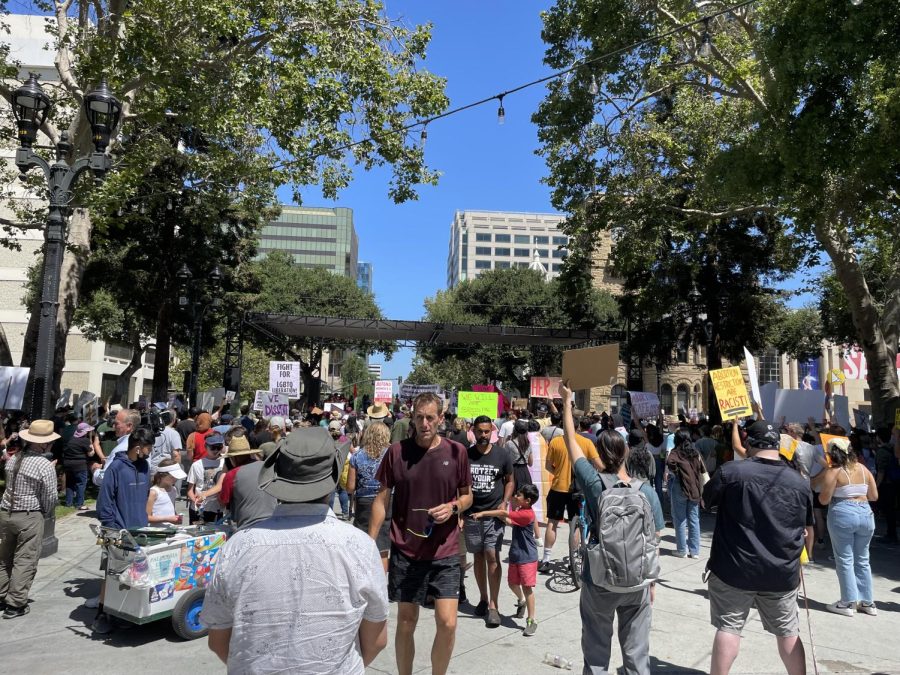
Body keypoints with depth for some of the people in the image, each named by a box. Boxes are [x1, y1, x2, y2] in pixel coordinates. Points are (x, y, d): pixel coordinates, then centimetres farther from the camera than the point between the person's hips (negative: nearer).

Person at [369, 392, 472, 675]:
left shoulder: (456, 452, -4)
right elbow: (382, 500, 1)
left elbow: (467, 495, 7)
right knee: (406, 623, 11)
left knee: (447, 623, -2)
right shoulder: (396, 452, -6)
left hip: (444, 552, 0)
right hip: (405, 551, 0)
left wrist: (453, 507, -15)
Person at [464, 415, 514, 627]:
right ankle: (483, 598, 26)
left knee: (492, 556, -7)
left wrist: (504, 503, -5)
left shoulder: (502, 454, -1)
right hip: (472, 514, 2)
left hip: (494, 514, -1)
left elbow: (510, 481, 10)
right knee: (478, 556, 11)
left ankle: (493, 605, 1)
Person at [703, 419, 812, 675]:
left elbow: (705, 501, 2)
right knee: (788, 631, 18)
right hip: (782, 572, 3)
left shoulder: (730, 471, -13)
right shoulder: (799, 482, -2)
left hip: (735, 568, -3)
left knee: (728, 627, 6)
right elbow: (806, 530, 11)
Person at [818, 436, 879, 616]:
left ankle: (848, 603, 8)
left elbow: (824, 500, -10)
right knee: (862, 560, 16)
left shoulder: (833, 471, -9)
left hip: (842, 515, -6)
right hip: (866, 514, 6)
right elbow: (874, 496, 12)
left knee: (845, 560, 4)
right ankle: (867, 602, 23)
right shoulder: (863, 468, 8)